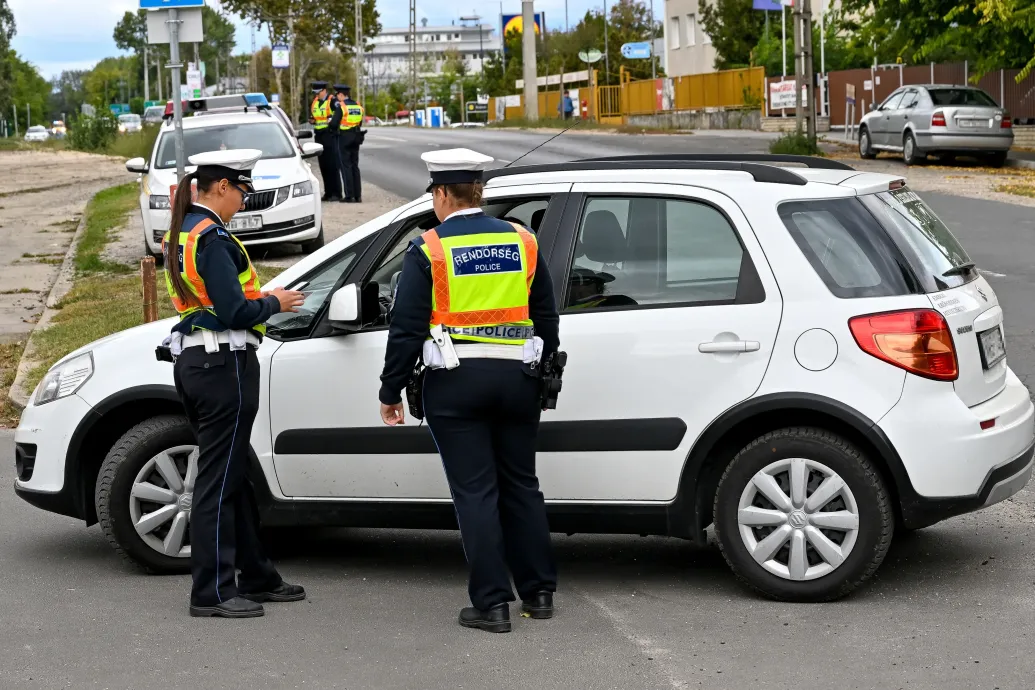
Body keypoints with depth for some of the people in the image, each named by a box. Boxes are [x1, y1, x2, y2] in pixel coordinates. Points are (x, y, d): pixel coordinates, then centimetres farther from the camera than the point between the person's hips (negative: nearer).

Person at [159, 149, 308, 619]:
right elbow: (234, 312, -20)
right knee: (218, 480, -4)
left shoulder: (179, 233, 14)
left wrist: (261, 297, 11)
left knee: (232, 476, 16)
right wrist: (273, 303, -3)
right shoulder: (213, 238, -16)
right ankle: (212, 592, 0)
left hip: (191, 362, 10)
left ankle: (256, 577, 24)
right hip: (224, 365, -10)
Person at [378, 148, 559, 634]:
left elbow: (407, 329, -7)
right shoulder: (522, 242, 6)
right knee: (521, 485, 14)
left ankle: (491, 603, 1)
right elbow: (547, 320, 14)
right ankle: (539, 592, 19)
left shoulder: (428, 250, -6)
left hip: (455, 384, -4)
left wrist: (391, 392, 1)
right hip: (516, 378, 4)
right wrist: (541, 373, 26)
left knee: (475, 492, 0)